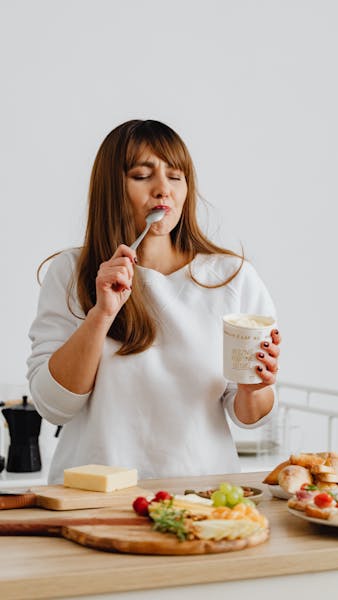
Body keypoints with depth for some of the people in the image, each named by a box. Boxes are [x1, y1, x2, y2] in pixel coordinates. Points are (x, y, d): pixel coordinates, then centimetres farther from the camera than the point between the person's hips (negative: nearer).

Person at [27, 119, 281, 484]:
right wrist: (101, 314, -14)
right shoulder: (70, 273, 2)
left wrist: (254, 389, -13)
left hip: (200, 492, 3)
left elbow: (248, 416, 8)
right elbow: (52, 406, -4)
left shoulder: (234, 277, 4)